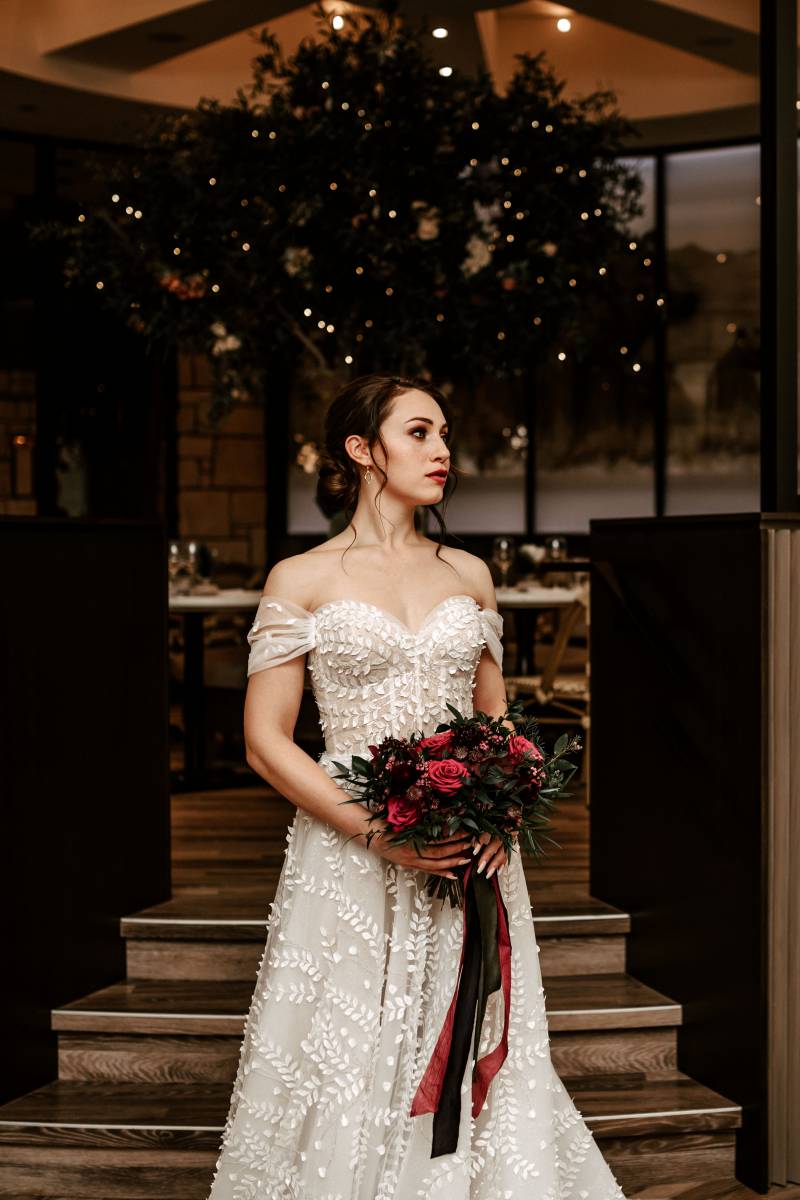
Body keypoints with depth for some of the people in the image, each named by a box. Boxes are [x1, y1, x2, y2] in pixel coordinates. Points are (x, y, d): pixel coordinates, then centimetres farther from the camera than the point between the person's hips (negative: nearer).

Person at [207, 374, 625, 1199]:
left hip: (467, 853, 3)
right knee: (348, 1071, 0)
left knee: (472, 1064, 5)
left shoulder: (468, 575, 12)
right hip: (350, 854, -3)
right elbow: (266, 741, -4)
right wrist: (377, 829, -15)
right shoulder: (302, 579, 0)